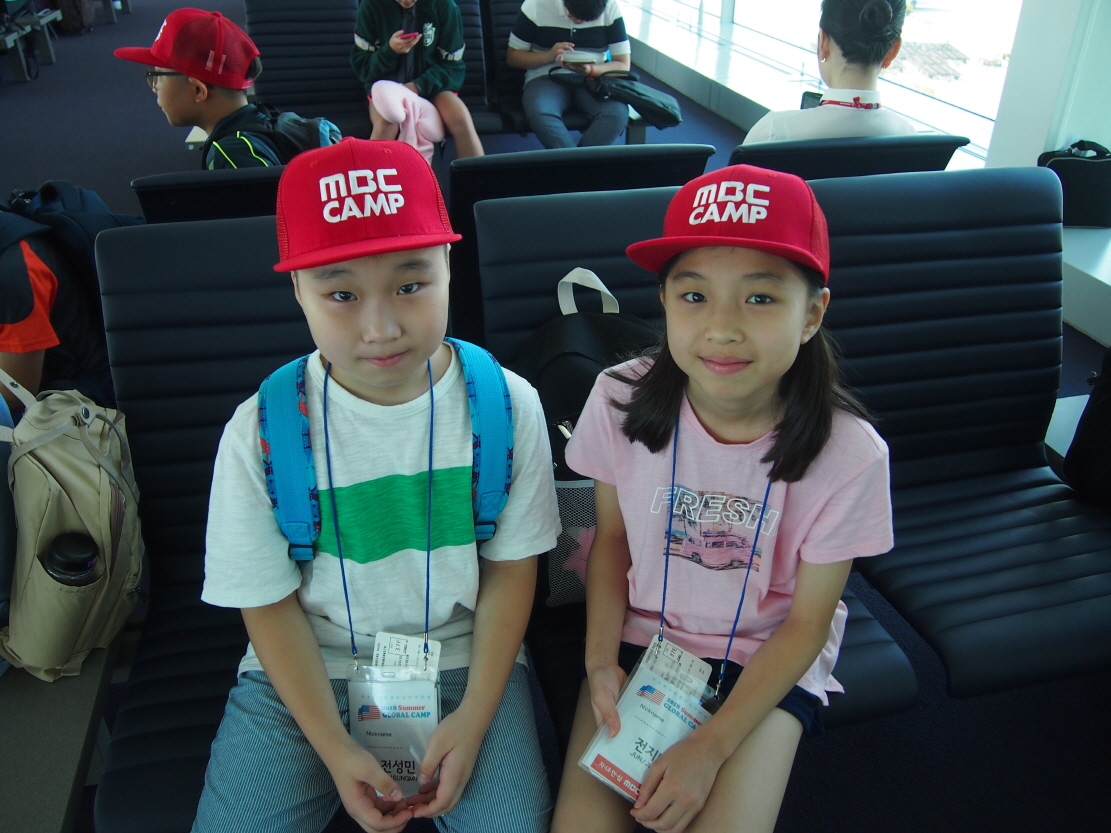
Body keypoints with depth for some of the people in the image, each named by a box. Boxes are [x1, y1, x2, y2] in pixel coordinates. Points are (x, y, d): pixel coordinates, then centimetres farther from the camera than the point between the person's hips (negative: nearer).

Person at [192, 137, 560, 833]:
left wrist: (473, 718, -9)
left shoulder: (507, 406, -13)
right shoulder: (260, 433, -15)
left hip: (462, 662, 0)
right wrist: (335, 749, -9)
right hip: (302, 677, 1)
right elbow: (270, 605, -6)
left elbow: (511, 569, -3)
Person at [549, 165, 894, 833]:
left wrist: (711, 746, -15)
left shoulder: (849, 453, -20)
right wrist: (600, 660, -10)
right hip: (639, 634, 2)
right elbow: (612, 534, 1)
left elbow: (806, 622, -10)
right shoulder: (622, 400, -15)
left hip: (768, 656, -1)